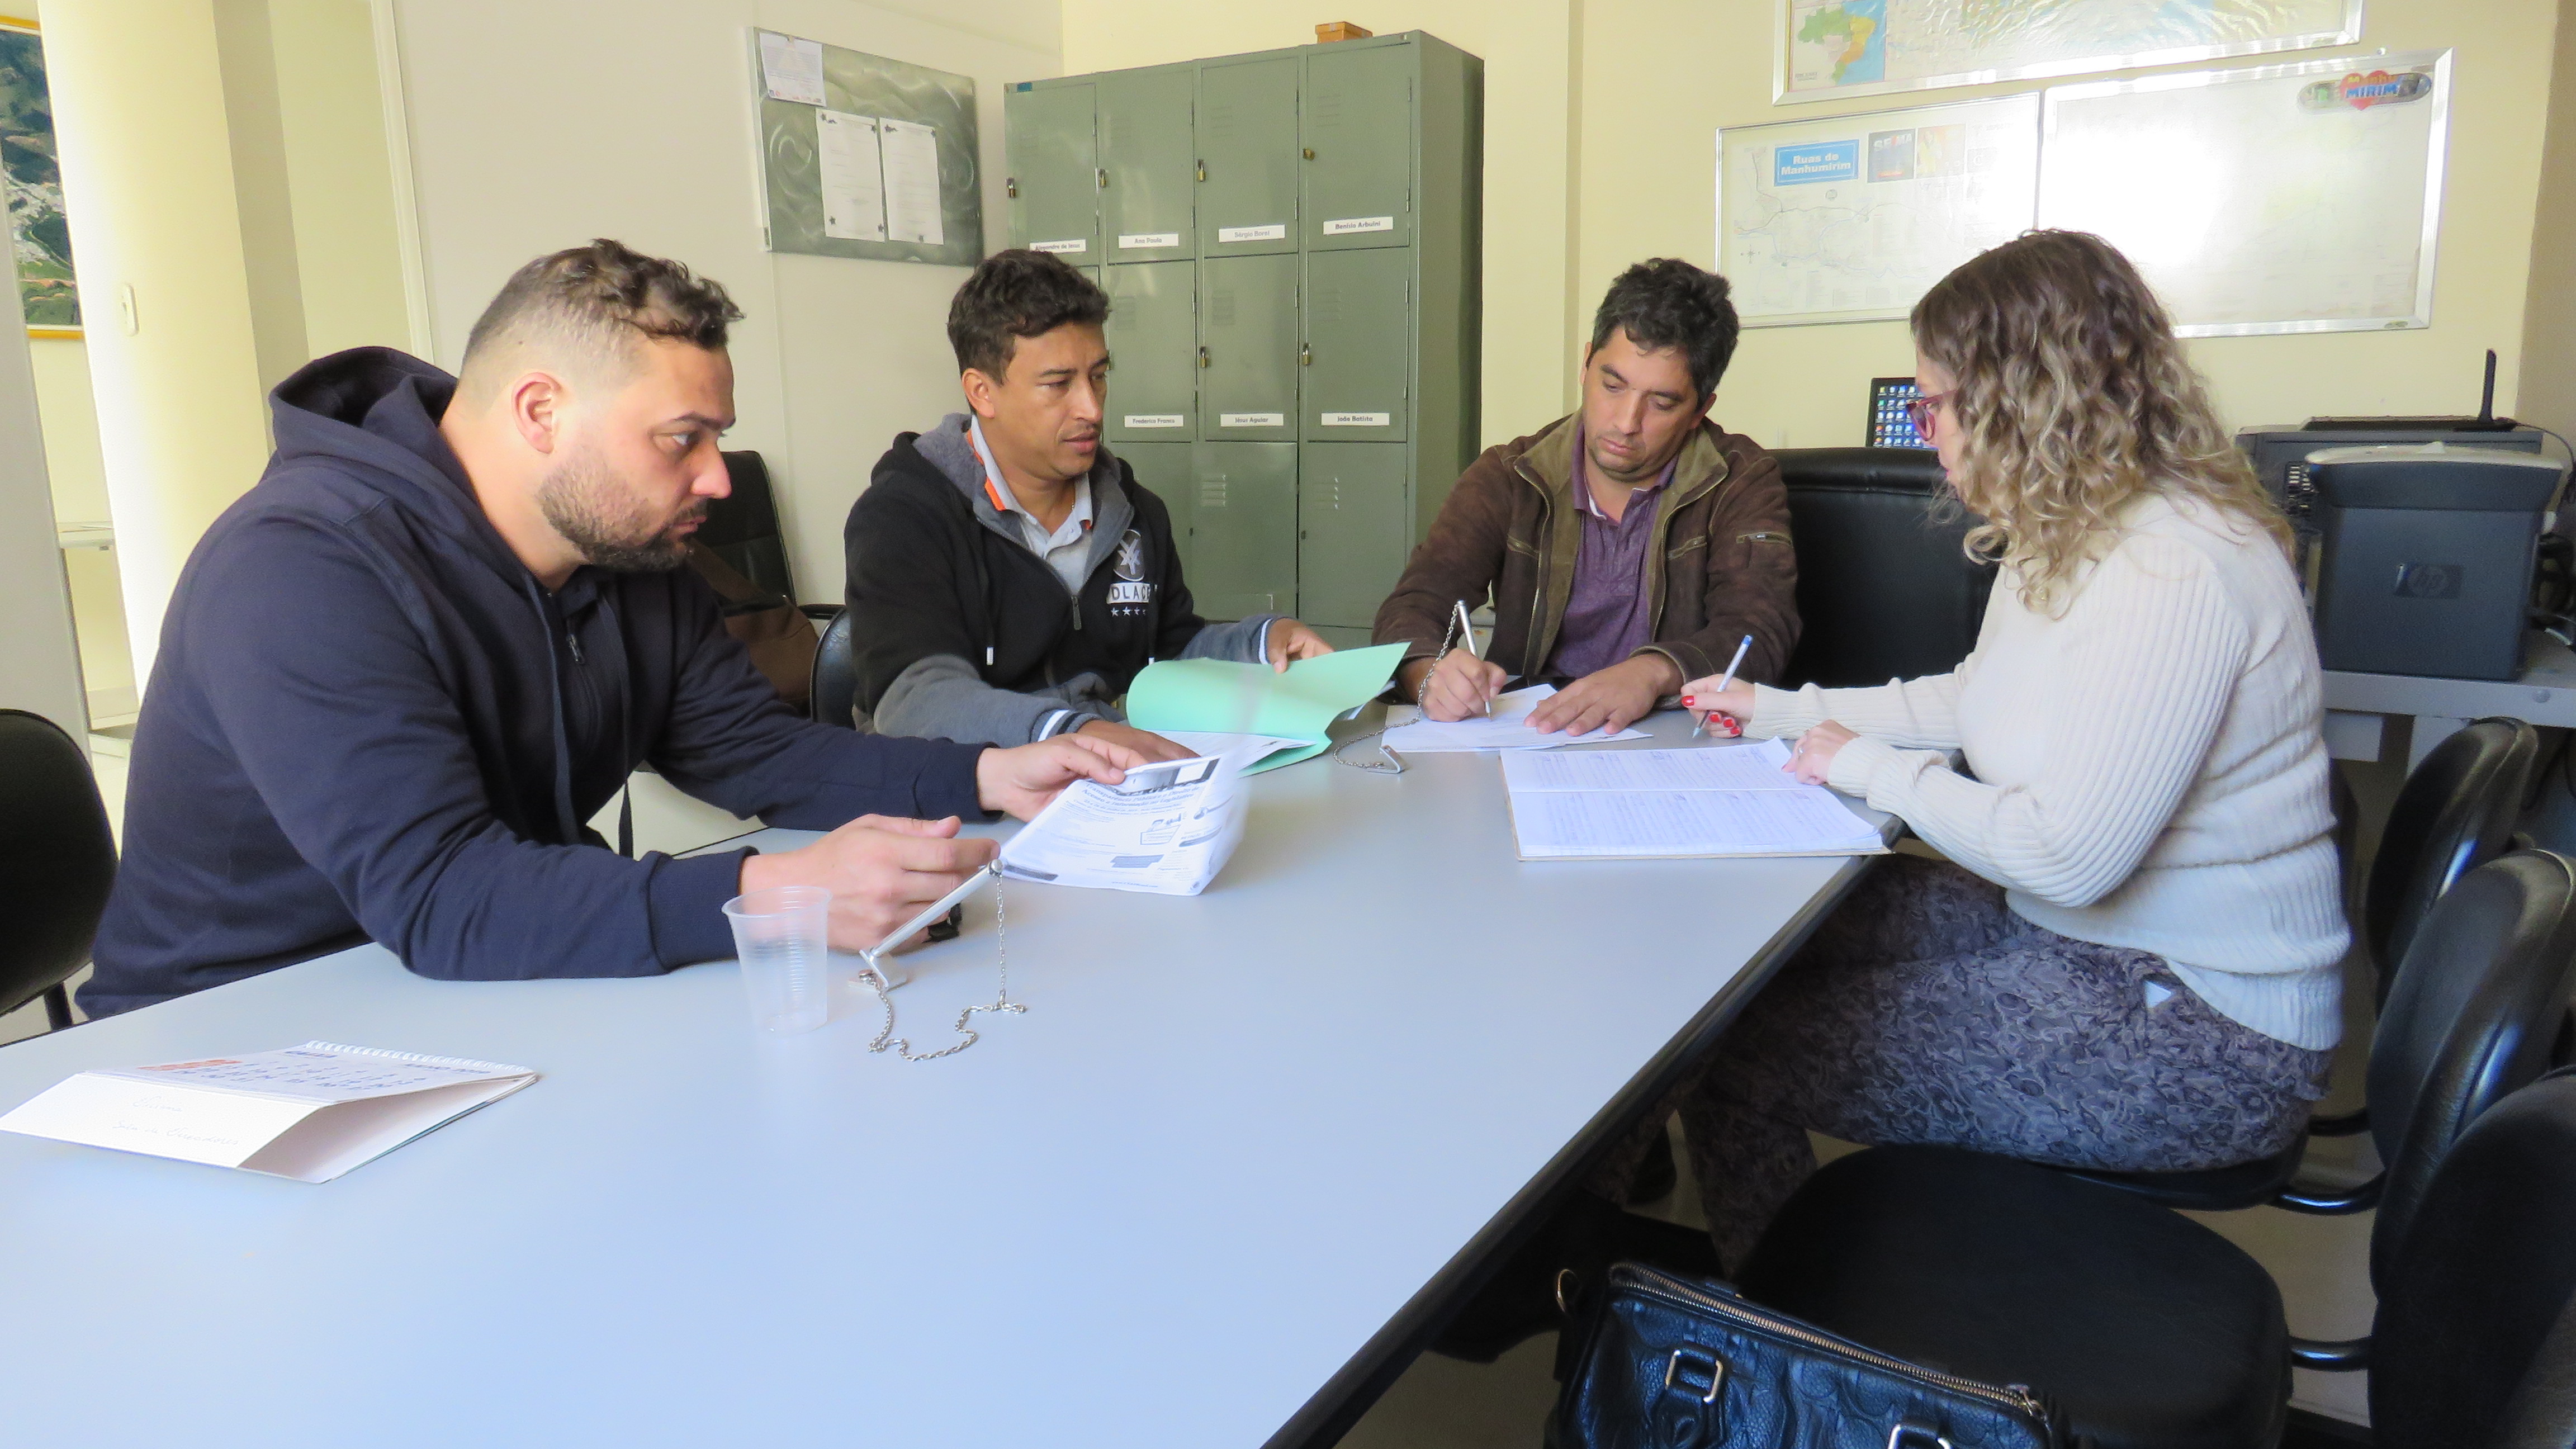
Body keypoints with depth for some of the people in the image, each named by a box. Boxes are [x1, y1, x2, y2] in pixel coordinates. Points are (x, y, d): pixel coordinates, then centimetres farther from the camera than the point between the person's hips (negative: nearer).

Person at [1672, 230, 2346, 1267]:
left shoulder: (2173, 570, -25)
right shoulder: (2072, 538, 8)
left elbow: (2067, 857, -29)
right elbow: (1974, 702, 23)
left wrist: (1868, 765, -15)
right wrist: (1783, 712, 20)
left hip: (2197, 1027, -10)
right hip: (2079, 932, 10)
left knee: (1728, 1055, -14)